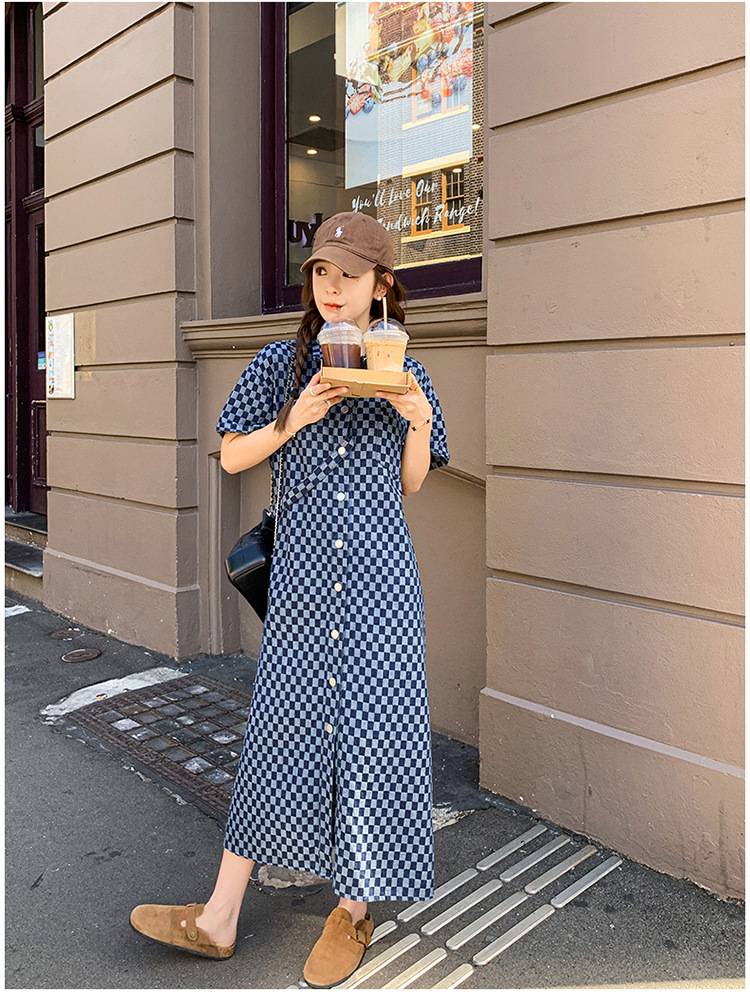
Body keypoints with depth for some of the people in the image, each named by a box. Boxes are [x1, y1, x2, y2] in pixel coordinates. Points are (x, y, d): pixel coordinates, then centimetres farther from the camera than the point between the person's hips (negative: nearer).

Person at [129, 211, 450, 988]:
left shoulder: (402, 371, 6)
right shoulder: (281, 363, 4)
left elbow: (410, 484, 10)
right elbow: (230, 457, 4)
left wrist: (419, 425, -9)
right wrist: (293, 419, -11)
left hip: (379, 572, 0)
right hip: (303, 568, 0)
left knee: (376, 727, 2)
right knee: (280, 729, 6)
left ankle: (354, 909, 25)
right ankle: (218, 920, 20)